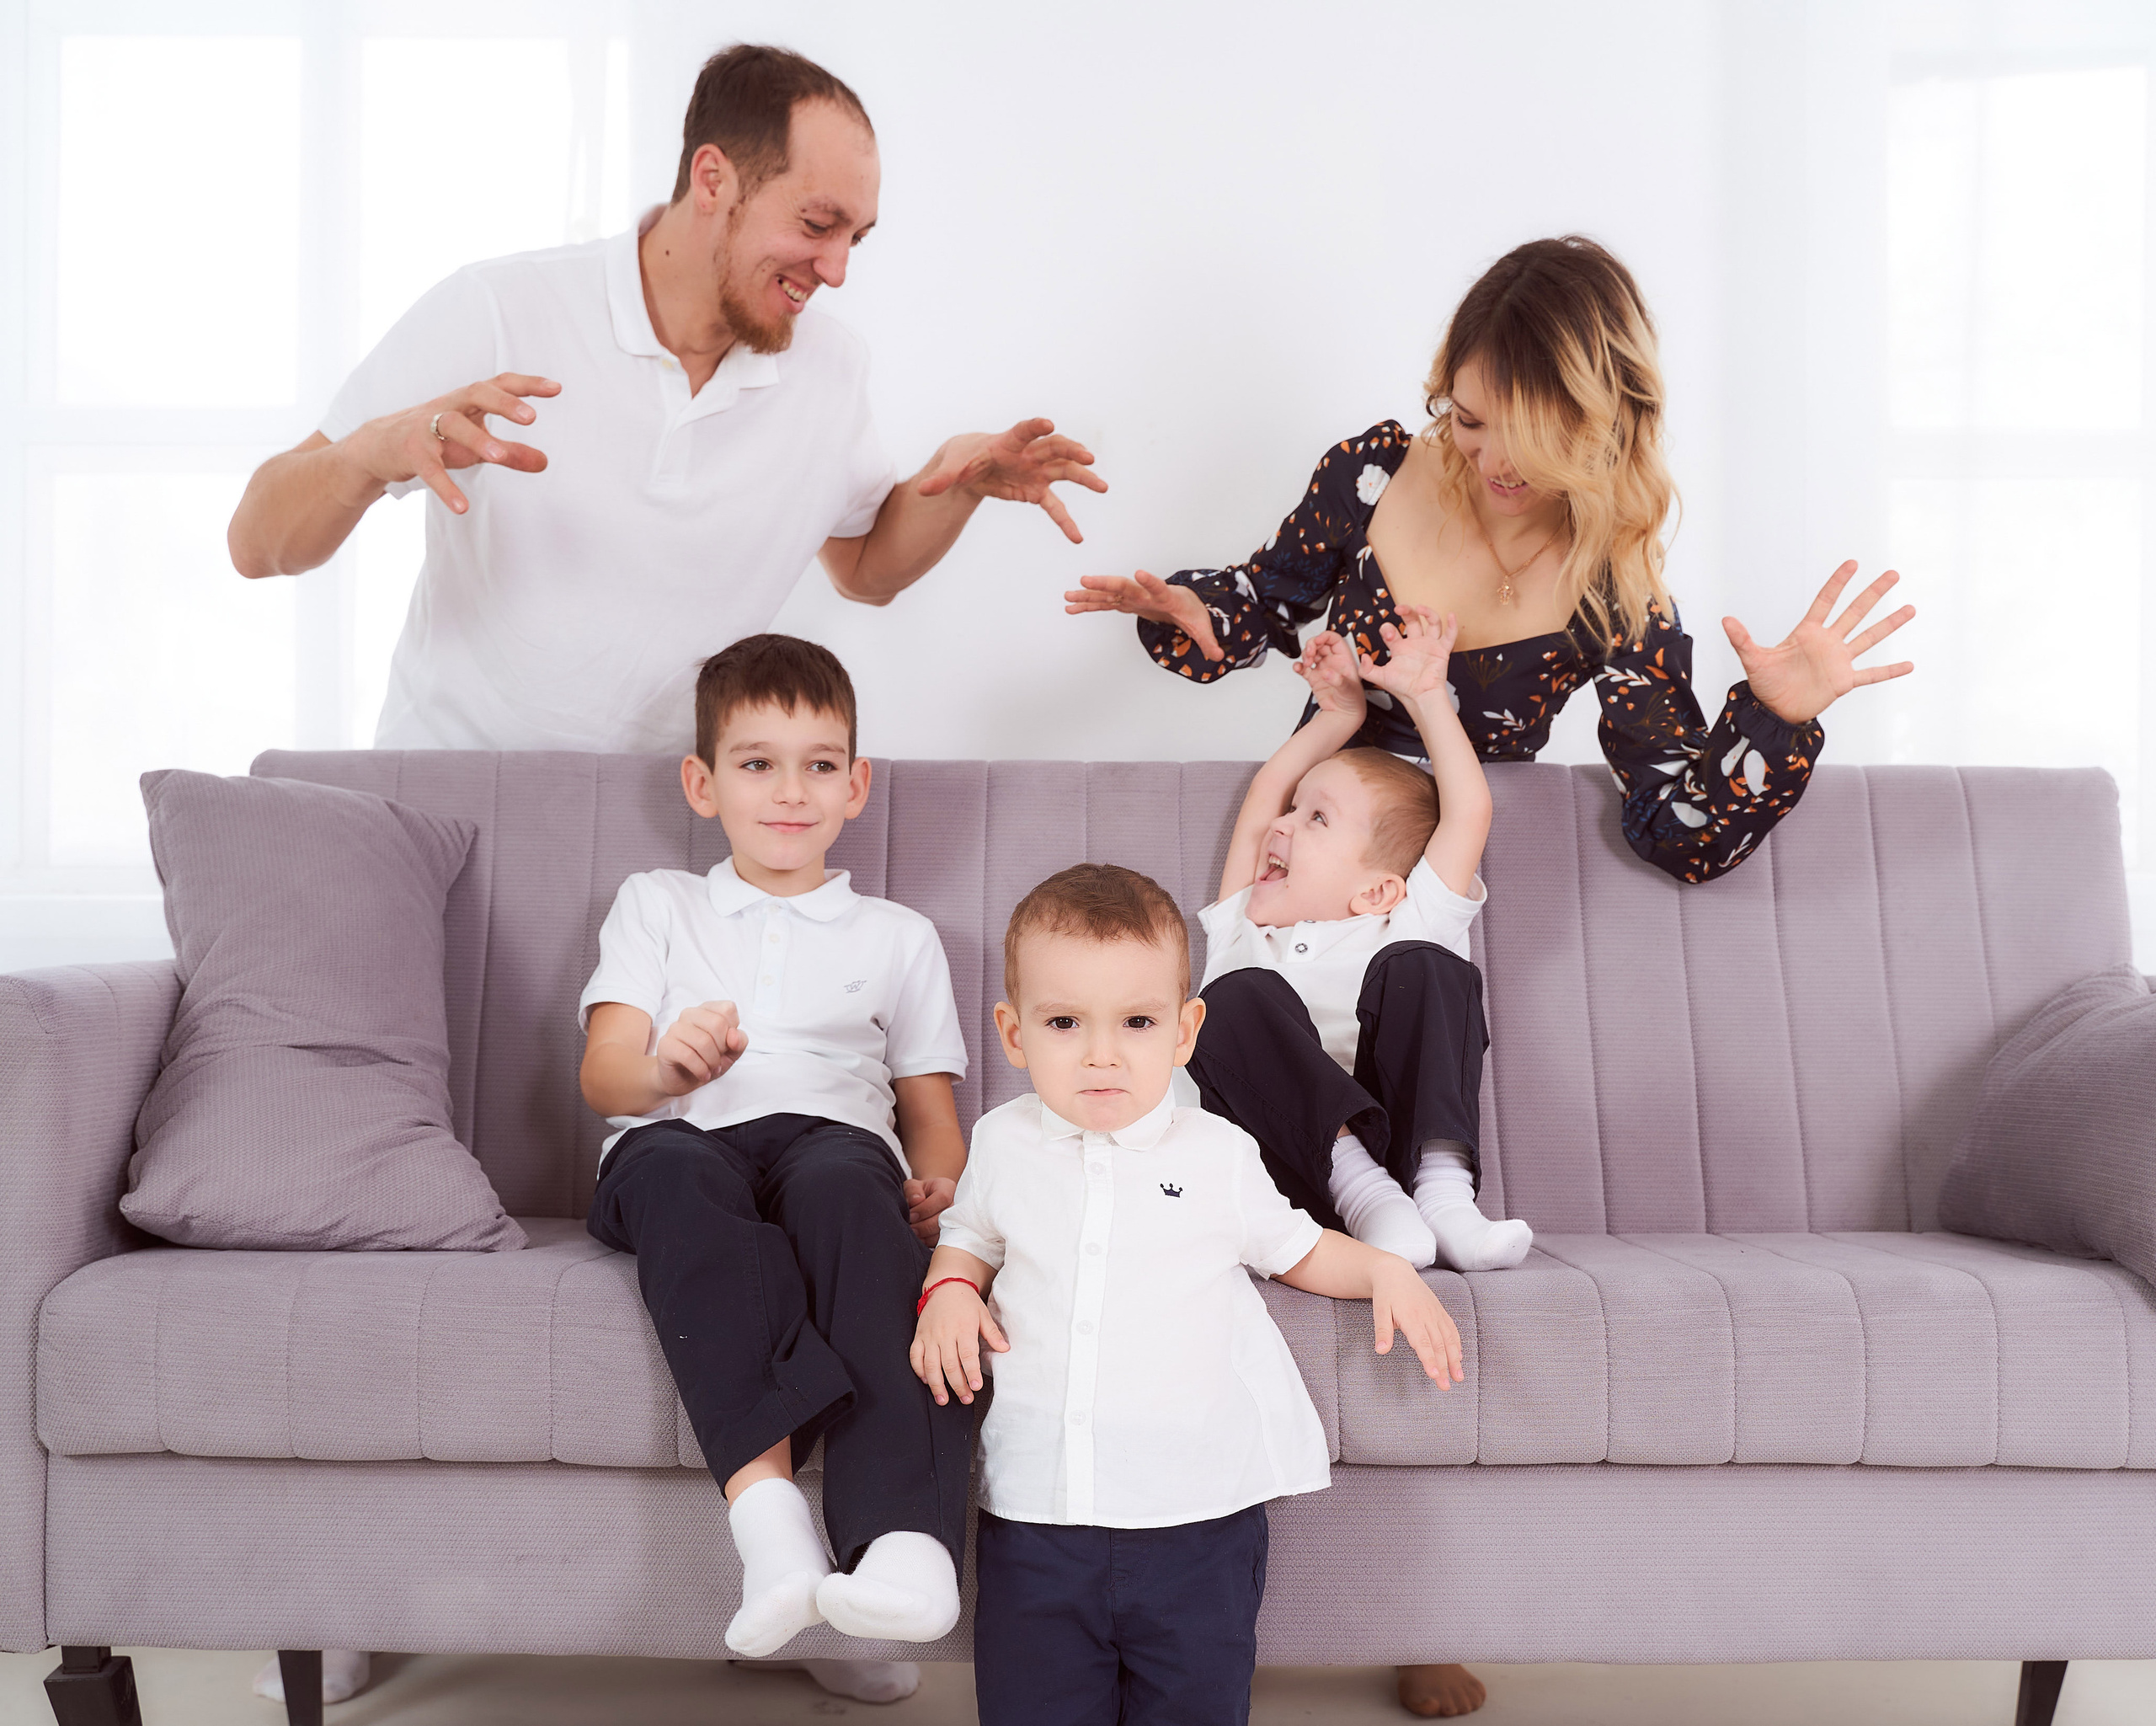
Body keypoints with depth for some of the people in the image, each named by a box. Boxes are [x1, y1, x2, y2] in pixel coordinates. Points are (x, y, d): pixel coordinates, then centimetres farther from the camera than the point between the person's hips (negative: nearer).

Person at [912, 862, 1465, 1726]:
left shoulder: (1217, 1154, 3)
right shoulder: (1001, 1144, 6)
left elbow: (1293, 1246, 18)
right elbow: (970, 1234, 24)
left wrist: (1385, 1271, 3)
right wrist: (950, 1289, 3)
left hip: (1199, 1523, -1)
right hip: (1034, 1521, 1)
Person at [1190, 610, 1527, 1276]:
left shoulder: (1398, 935, 26)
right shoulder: (1243, 934, 34)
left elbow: (1469, 809, 22)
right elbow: (1265, 793, 42)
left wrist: (1424, 696, 27)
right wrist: (1340, 713, 50)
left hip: (1403, 1142, -1)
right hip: (1292, 1166, 1)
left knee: (1423, 969, -21)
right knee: (1238, 999, -23)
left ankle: (1444, 1194, -38)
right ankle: (1362, 1192, -41)